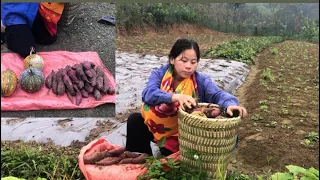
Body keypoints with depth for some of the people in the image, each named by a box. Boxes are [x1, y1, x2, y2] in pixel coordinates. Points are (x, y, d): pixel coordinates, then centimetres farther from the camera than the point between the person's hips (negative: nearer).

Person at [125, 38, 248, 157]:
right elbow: (148, 94, -29)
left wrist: (230, 105, -52)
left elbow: (218, 94, -26)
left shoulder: (201, 81, -10)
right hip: (156, 127, 1)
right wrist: (176, 97, -47)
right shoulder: (159, 74, -10)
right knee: (135, 120, -18)